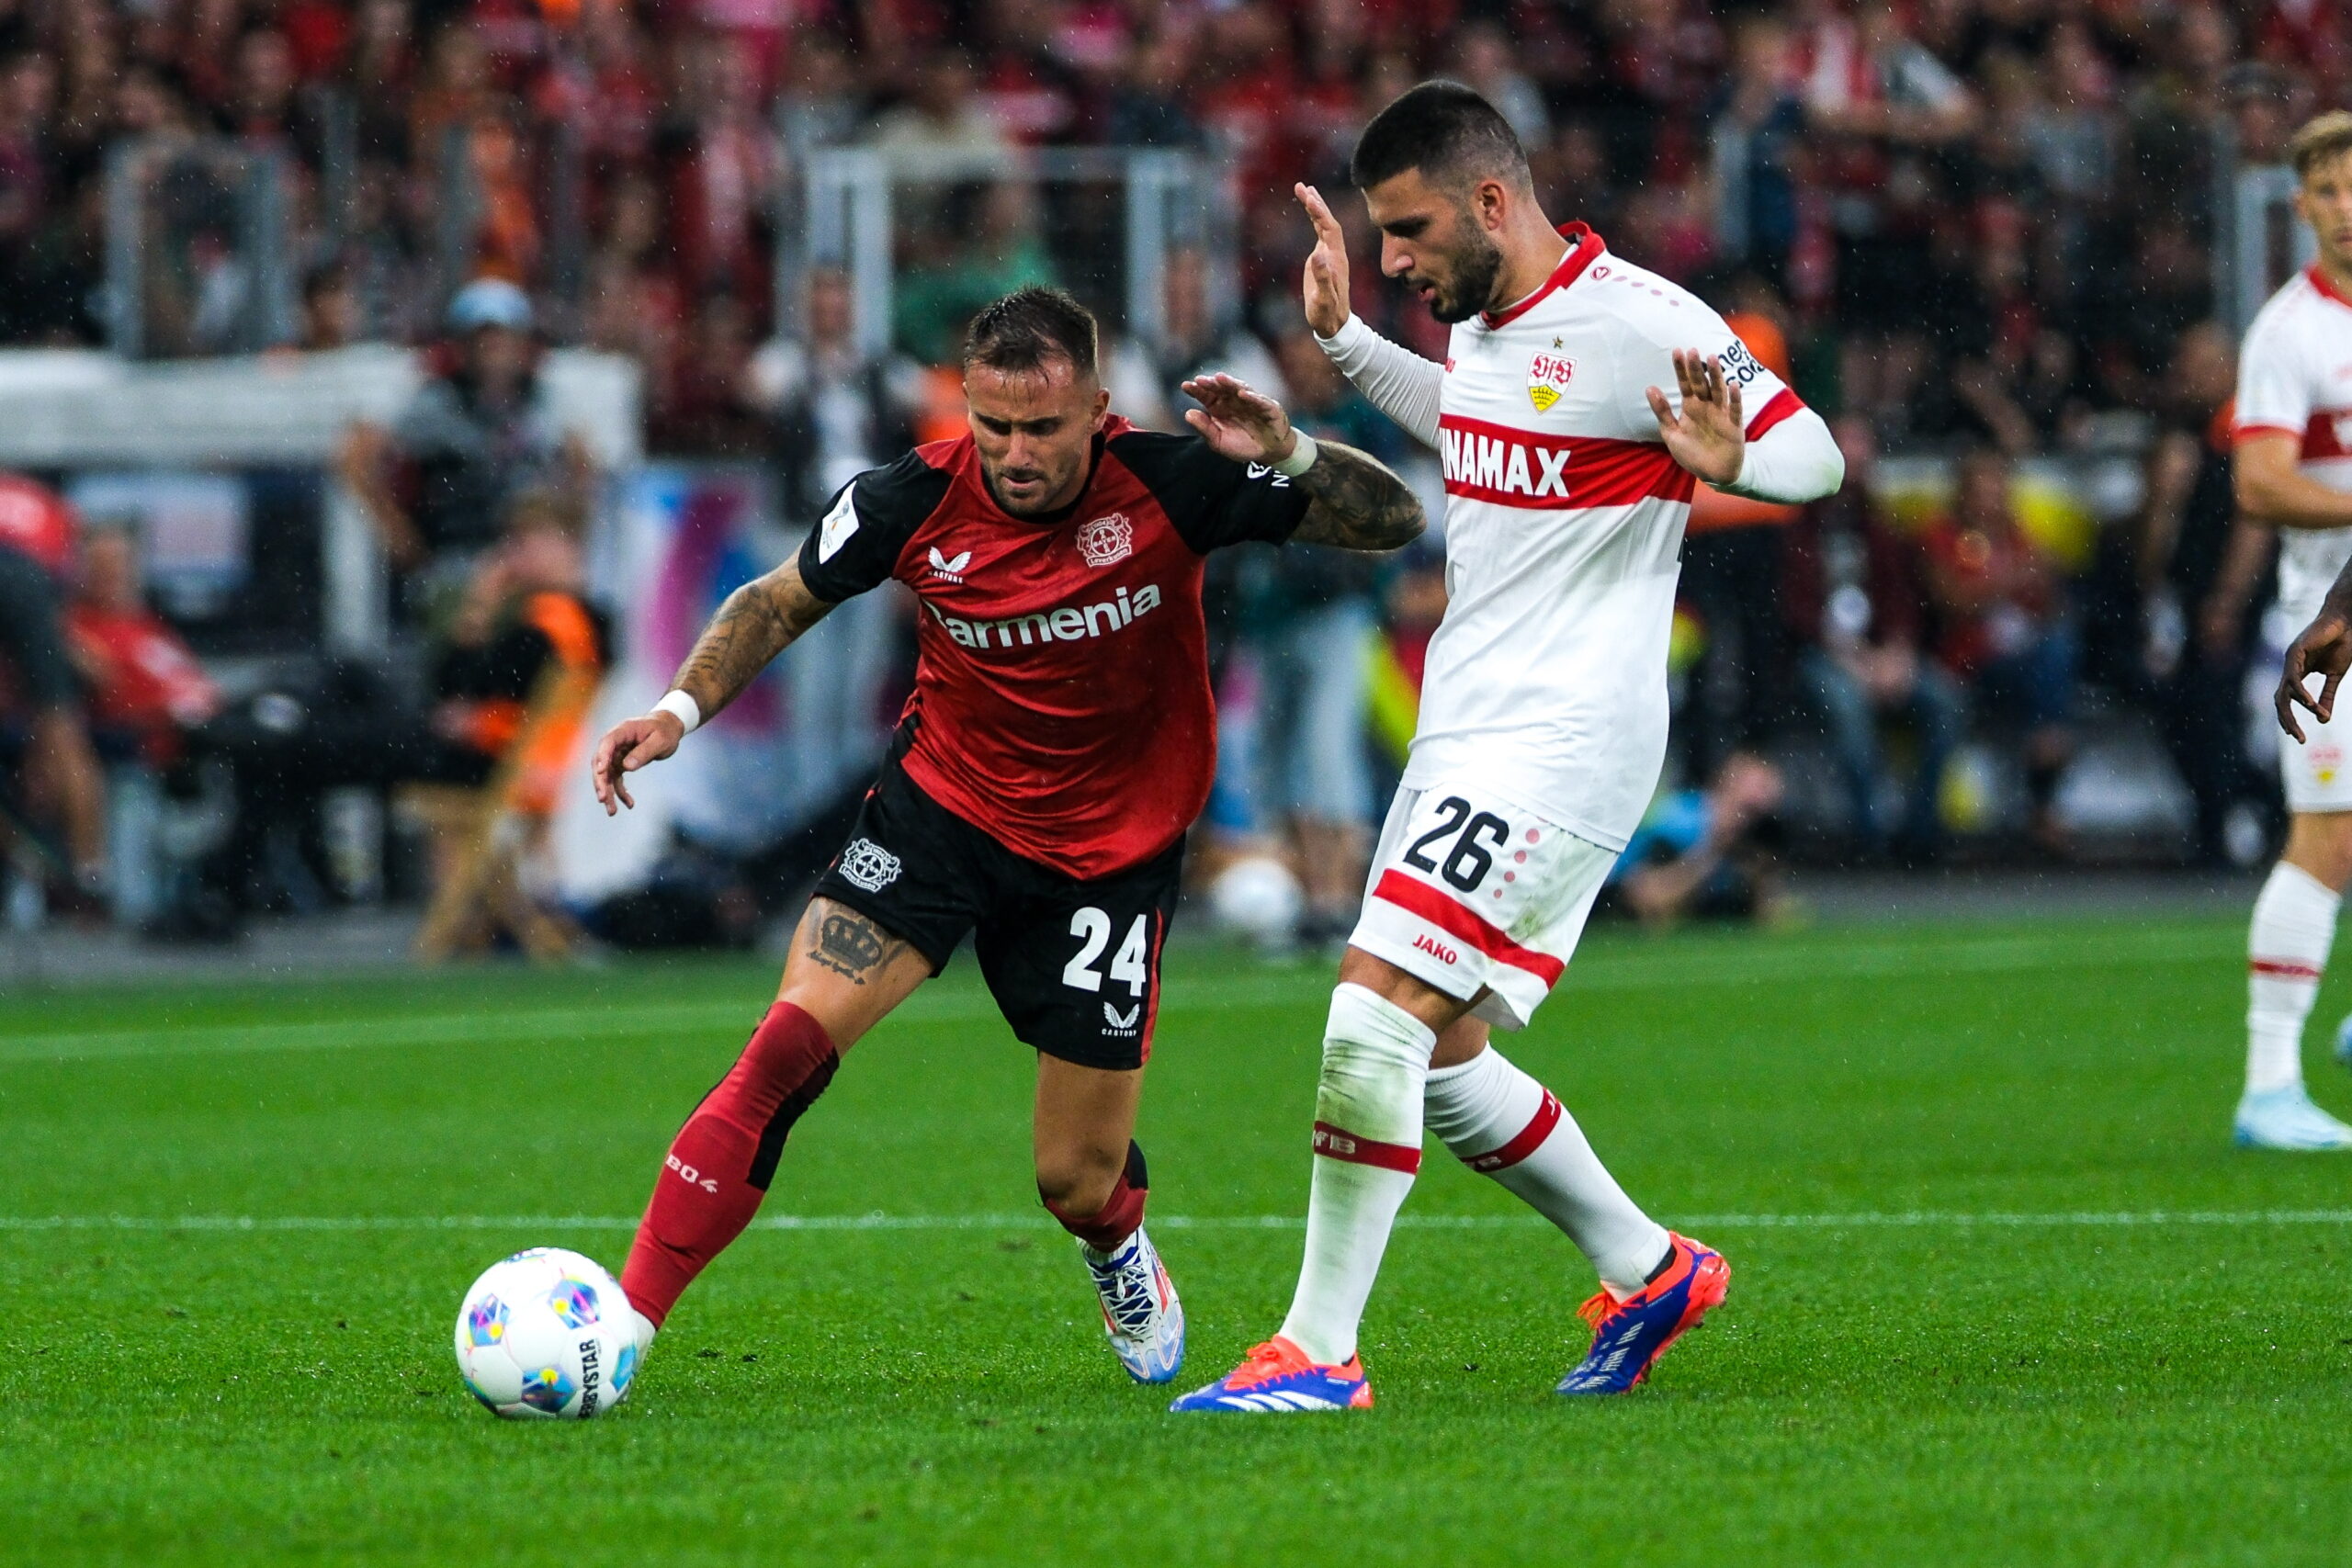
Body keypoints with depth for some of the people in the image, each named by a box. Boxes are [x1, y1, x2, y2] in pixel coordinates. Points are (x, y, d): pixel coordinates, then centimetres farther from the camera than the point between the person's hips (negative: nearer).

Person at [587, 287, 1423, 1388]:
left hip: (1114, 851, 0)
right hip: (941, 803, 0)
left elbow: (1393, 522, -12)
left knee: (1079, 1186, 3)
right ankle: (622, 1326, -21)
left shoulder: (1167, 485, -19)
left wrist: (1291, 455, -31)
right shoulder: (916, 500, -16)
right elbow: (781, 601, 4)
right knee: (788, 1045, -23)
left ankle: (1120, 1253, 44)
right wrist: (680, 709, -11)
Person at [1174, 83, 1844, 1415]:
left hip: (1564, 744, -10)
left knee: (1376, 1011, -18)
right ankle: (1649, 1272, 30)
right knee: (1437, 1064, 12)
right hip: (1465, 739, 10)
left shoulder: (1639, 325, -15)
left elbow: (1817, 455, -11)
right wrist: (1344, 341, 28)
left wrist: (1729, 461, -33)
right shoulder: (1482, 321, 11)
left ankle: (1319, 1352, -12)